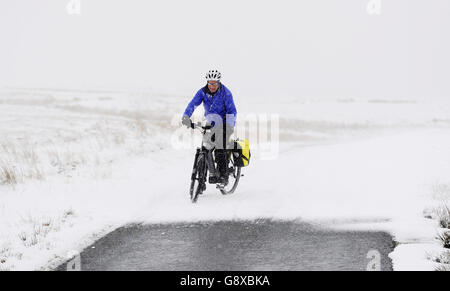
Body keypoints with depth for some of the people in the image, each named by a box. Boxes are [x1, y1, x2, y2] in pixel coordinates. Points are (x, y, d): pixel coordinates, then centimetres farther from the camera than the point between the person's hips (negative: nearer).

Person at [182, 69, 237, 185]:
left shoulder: (225, 93, -16)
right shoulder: (203, 92, -6)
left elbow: (232, 110, -23)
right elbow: (193, 103, -18)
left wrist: (229, 126, -38)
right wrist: (186, 116, -37)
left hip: (224, 123, -4)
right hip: (211, 123, 4)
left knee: (220, 150, -16)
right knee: (206, 148, -8)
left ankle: (224, 176, -8)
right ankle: (212, 173, 6)